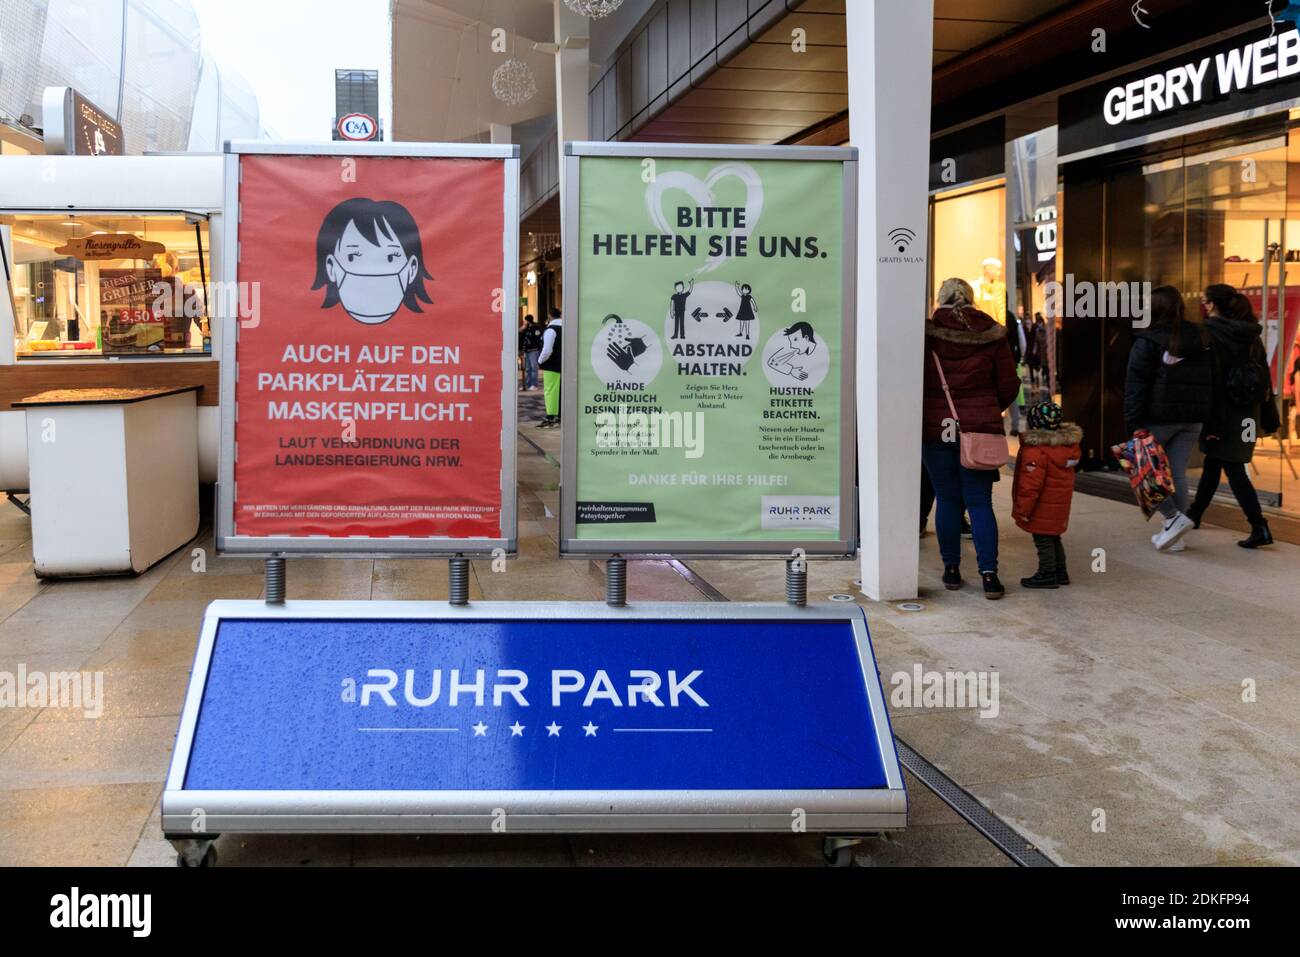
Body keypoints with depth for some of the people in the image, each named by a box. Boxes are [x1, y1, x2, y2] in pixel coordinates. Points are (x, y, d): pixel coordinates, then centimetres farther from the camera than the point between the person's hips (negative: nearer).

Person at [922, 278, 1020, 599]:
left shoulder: (927, 333, -4)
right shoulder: (992, 334, 1)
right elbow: (1009, 385, 4)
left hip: (936, 428, -1)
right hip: (981, 428, 1)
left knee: (947, 501, 8)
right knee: (980, 502, 4)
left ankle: (951, 569, 14)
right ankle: (989, 574, -1)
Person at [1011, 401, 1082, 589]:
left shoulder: (1035, 451, -24)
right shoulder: (1069, 445, 4)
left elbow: (1031, 484, -23)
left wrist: (1023, 510, -15)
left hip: (1043, 508, -9)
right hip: (1061, 503, 9)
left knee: (1043, 540, 1)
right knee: (1053, 538, 20)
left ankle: (1047, 574, 7)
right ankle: (1060, 572, 28)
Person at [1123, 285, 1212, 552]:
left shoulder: (1147, 341, -8)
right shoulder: (1201, 339, 10)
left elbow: (1136, 385, -12)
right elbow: (1209, 382, 14)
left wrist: (1132, 424, -11)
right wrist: (1206, 419, 16)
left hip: (1158, 417, -6)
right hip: (1192, 419, 6)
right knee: (1177, 473, 9)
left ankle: (1173, 517, -7)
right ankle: (1173, 534, 12)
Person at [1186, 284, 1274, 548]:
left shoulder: (1210, 331, -13)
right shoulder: (1251, 334, 6)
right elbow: (1265, 376, 9)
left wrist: (1209, 421, -13)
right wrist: (1264, 416, 15)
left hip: (1223, 413, -7)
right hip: (1248, 414, 7)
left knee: (1234, 470, -4)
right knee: (1213, 464, 21)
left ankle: (1260, 528, -10)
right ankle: (1195, 514, 35)